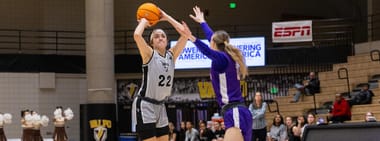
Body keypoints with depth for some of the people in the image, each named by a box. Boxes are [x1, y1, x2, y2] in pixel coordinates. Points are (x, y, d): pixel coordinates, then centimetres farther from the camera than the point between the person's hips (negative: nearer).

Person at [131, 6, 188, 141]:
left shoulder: (171, 55, 8)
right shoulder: (149, 54, -7)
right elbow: (137, 35, -24)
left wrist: (167, 17, 6)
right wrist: (144, 21, -5)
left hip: (160, 106, 7)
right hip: (145, 105, -7)